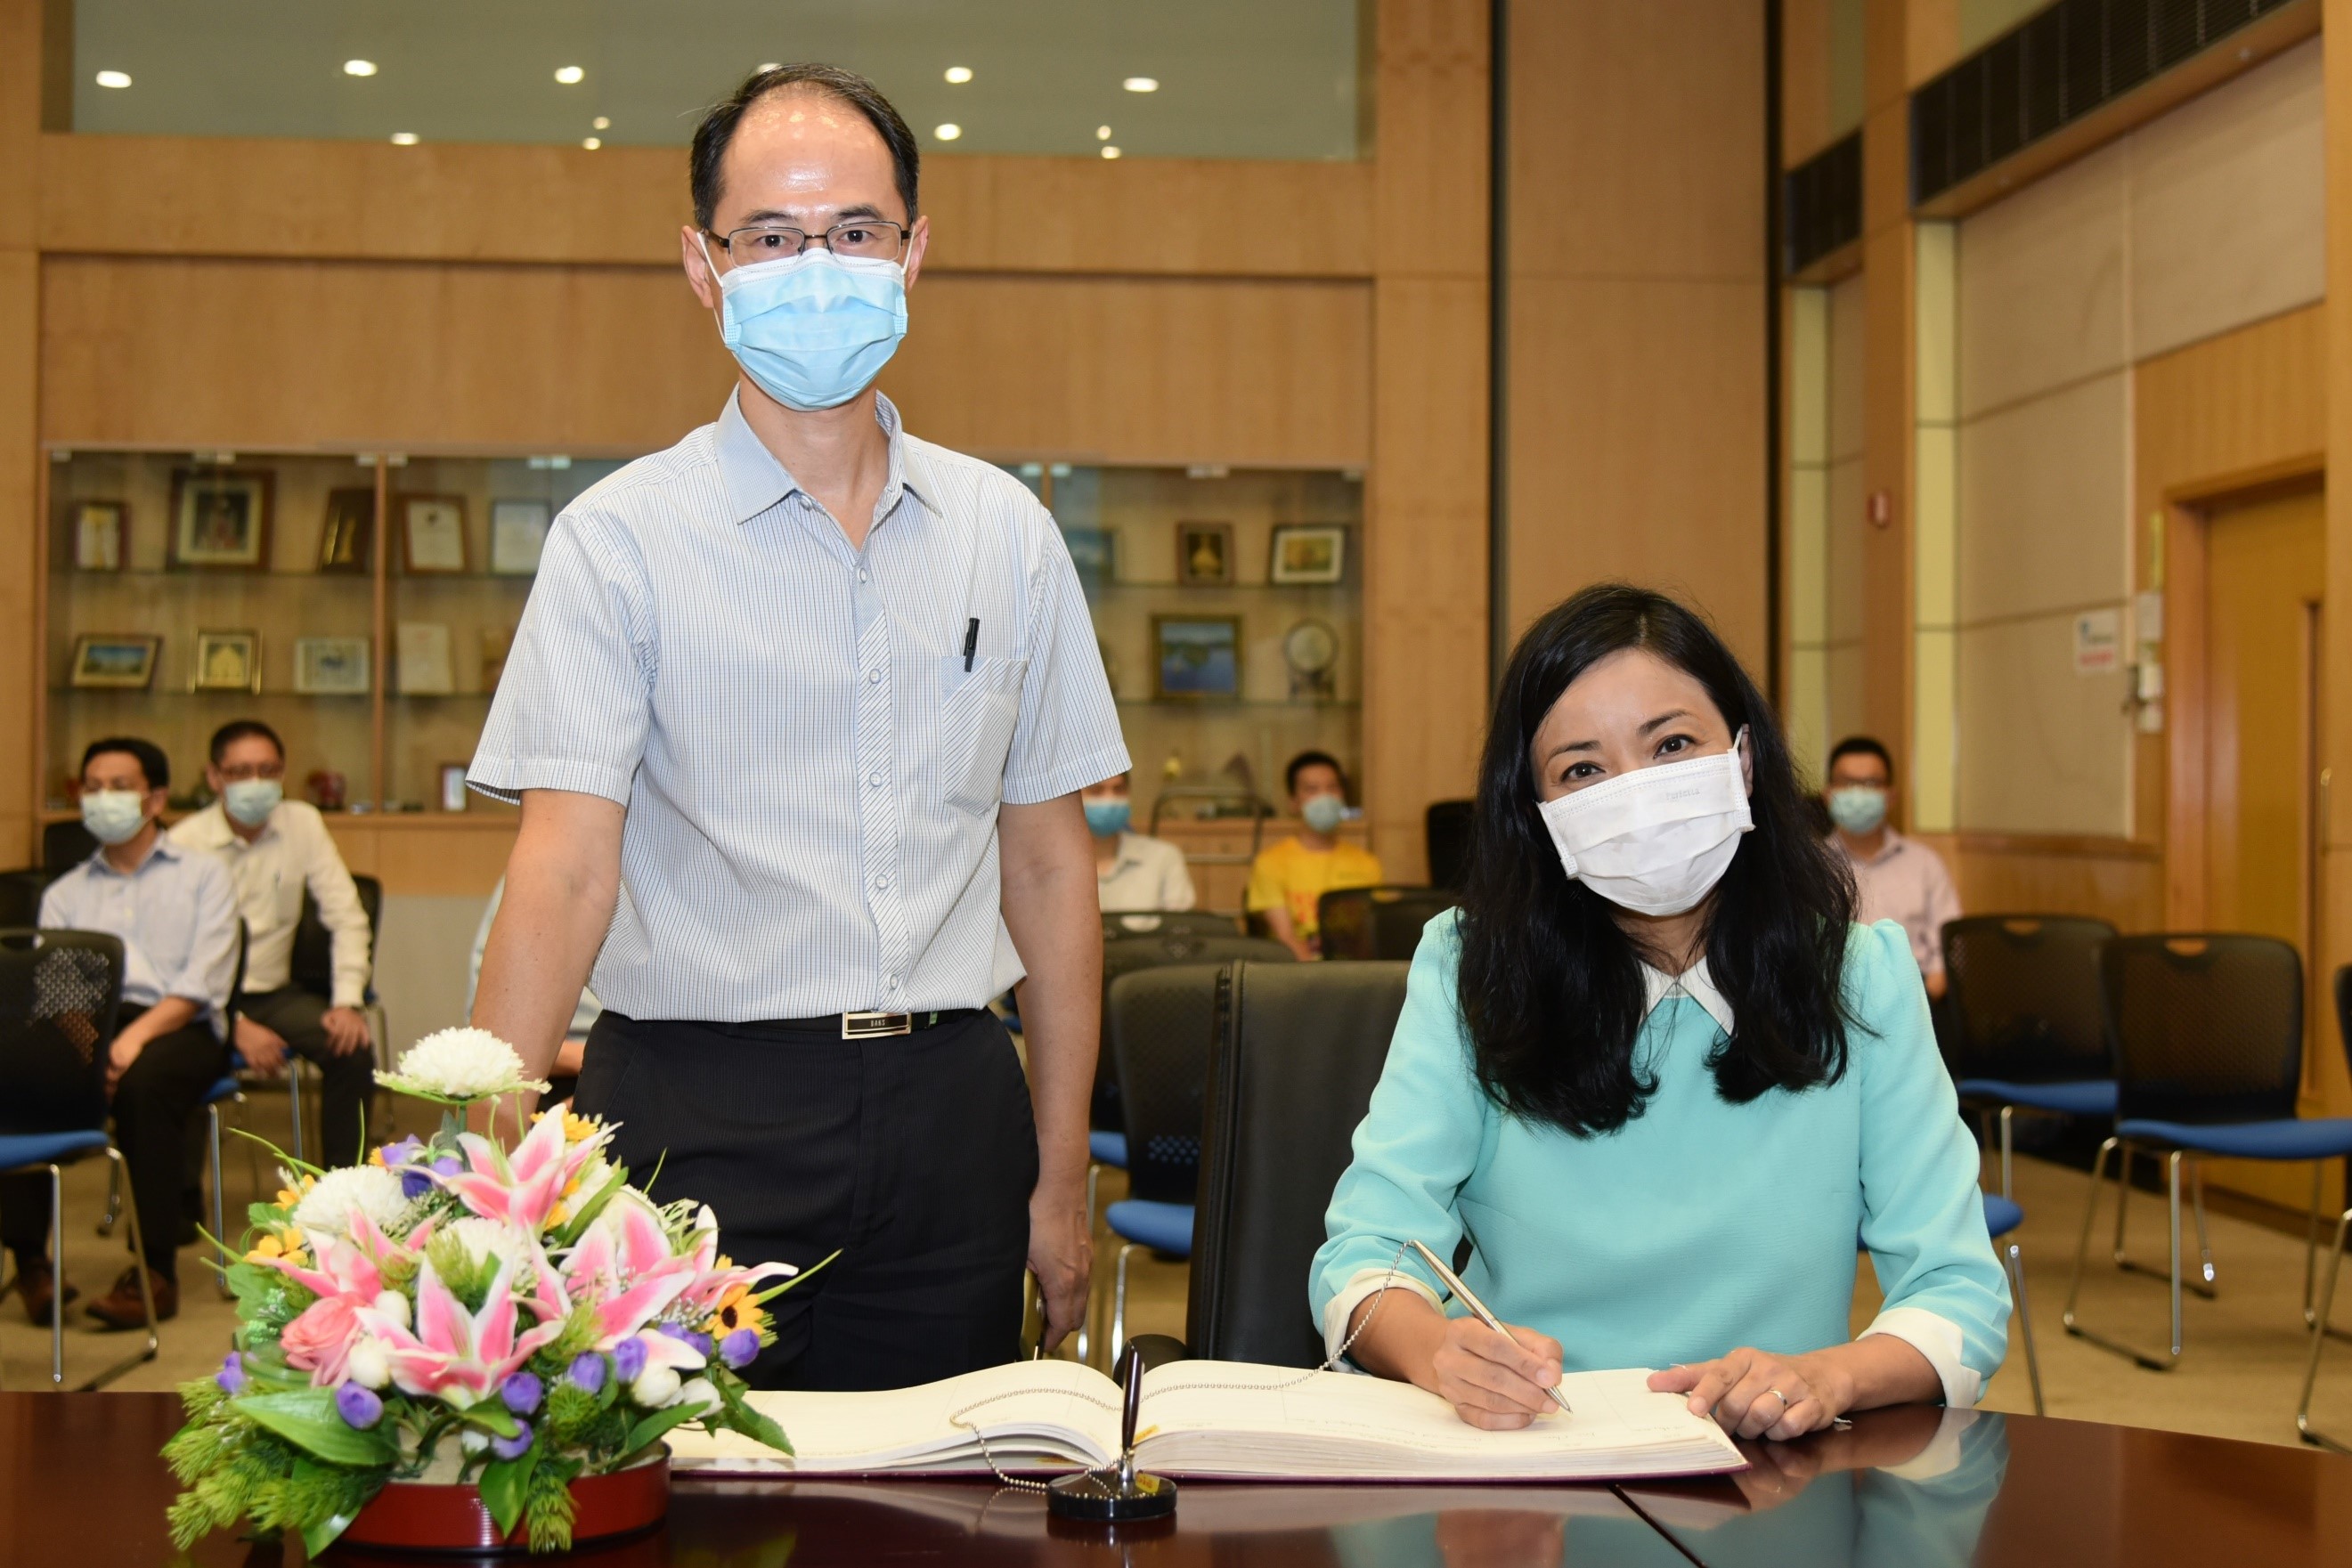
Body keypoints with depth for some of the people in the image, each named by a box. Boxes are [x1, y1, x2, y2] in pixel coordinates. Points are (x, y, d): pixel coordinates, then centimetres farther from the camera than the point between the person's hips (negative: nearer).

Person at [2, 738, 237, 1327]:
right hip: (84, 1025, 3)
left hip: (177, 1029, -3)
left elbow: (202, 984, -1)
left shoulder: (202, 876, 14)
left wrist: (137, 1036, -19)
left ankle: (155, 1272, -30)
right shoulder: (64, 893, 25)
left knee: (142, 1082, -37)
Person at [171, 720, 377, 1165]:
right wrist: (237, 1026, -21)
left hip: (274, 991, 3)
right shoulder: (186, 843, -10)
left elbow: (346, 916, 2)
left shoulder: (303, 823, 1)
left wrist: (347, 1001, -10)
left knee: (353, 1047, -20)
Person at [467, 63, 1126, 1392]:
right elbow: (567, 868, -10)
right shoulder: (620, 538, -3)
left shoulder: (1005, 532, 8)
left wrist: (1063, 1171, 8)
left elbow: (1047, 859, 10)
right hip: (701, 1117, -3)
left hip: (949, 1113, 3)